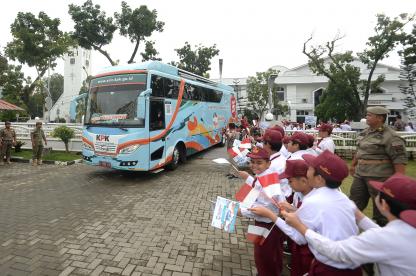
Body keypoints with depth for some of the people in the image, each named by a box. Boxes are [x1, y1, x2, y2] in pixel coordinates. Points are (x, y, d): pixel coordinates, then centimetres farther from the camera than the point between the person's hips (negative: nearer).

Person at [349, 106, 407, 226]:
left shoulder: (390, 136, -16)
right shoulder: (366, 131, 9)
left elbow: (400, 159, -18)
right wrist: (353, 164, 25)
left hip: (379, 177, -8)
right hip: (360, 174, 8)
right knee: (354, 203, 17)